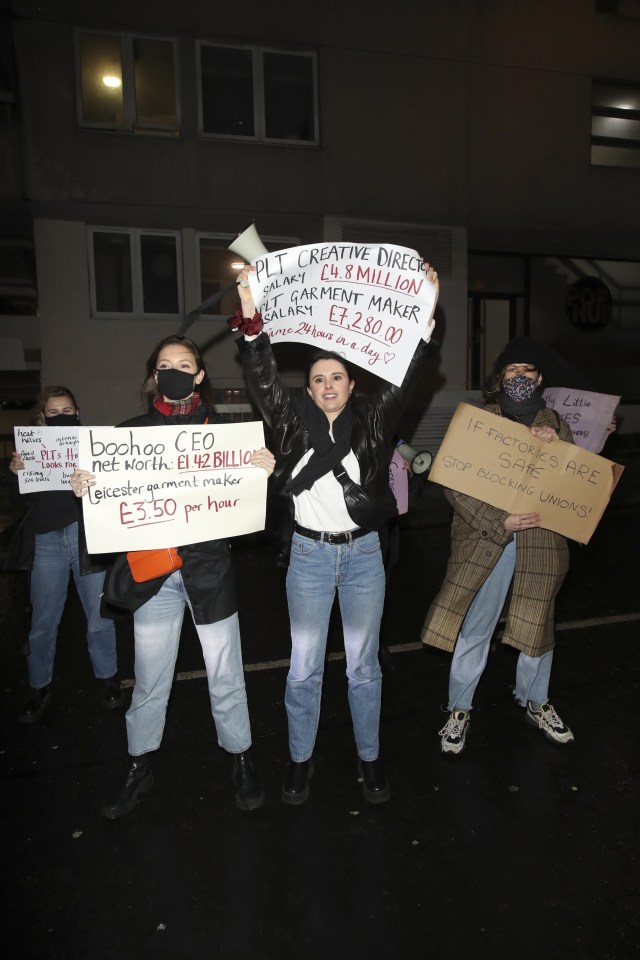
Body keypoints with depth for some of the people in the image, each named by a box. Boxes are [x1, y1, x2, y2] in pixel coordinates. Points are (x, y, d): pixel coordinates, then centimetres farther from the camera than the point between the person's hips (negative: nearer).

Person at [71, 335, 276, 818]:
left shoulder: (220, 428, 3)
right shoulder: (132, 430, 5)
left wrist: (263, 470, -19)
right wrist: (83, 487, -16)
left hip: (209, 566, -1)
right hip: (151, 572, 1)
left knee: (225, 676, 9)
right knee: (150, 680, 12)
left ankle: (242, 760, 31)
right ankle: (140, 768, 35)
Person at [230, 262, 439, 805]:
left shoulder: (372, 420, 1)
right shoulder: (293, 420, 1)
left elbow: (404, 377, -6)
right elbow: (262, 377, -9)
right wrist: (250, 313, -19)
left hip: (363, 554, 1)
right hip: (309, 554, 0)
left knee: (363, 664, 13)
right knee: (304, 667, 8)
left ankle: (370, 757, 32)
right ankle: (300, 758, 30)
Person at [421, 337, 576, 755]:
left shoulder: (556, 425, 7)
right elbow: (456, 485, -10)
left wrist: (556, 449, -12)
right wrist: (499, 521, -19)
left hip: (541, 543, 3)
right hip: (484, 541, -3)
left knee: (537, 625, 17)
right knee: (473, 627, 6)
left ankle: (536, 702, 41)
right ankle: (460, 709, 25)